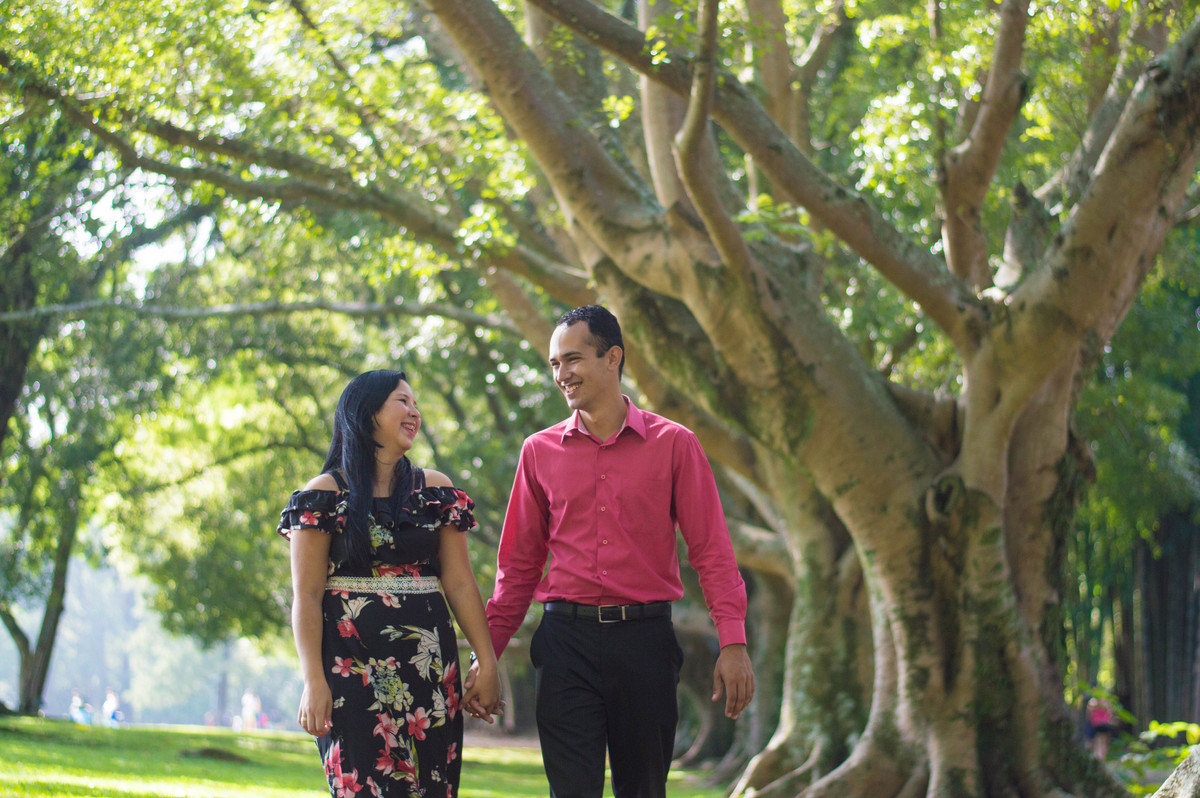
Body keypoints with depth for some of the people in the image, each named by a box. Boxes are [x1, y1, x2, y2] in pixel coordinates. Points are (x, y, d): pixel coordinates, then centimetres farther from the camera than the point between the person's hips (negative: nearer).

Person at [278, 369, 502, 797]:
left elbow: (460, 582, 9)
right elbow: (306, 596, -3)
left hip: (428, 664, 3)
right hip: (353, 663, -3)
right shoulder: (326, 494, 2)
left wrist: (488, 663, 2)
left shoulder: (436, 492, 12)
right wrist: (313, 681, -12)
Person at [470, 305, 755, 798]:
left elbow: (711, 549, 0)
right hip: (566, 640, 1)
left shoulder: (673, 445, 3)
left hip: (644, 639, -1)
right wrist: (488, 652, 8)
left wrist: (733, 642, -10)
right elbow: (519, 562, 13)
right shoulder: (540, 452, 8)